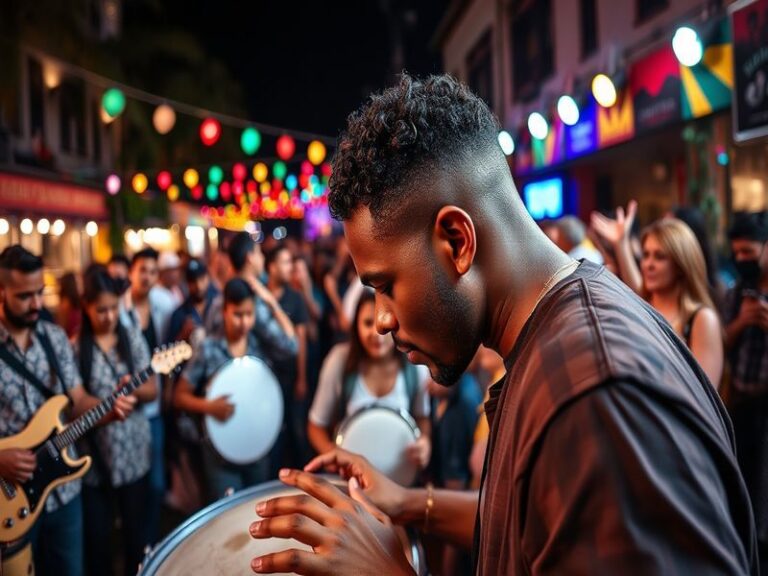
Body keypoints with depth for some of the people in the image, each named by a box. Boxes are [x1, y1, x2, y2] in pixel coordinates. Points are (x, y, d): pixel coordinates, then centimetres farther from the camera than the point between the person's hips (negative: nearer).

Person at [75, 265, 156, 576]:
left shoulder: (132, 336, 0)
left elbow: (152, 390, 0)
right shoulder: (75, 346, -6)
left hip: (133, 450, 2)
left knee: (136, 529, 14)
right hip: (93, 454, -1)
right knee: (97, 534, 9)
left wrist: (134, 389, -20)